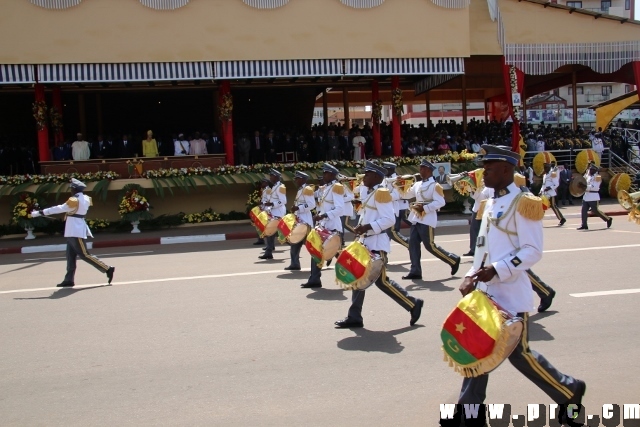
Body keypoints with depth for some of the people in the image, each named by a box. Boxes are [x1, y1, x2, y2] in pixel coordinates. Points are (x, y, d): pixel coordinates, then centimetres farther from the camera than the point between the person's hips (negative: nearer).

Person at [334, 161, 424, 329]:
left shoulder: (381, 193, -14)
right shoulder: (370, 193, 15)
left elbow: (389, 220, -21)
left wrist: (368, 227, -25)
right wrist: (361, 226, 6)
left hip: (377, 243, -10)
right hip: (366, 242, 10)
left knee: (381, 280, -4)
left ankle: (413, 304, 9)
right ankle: (354, 317, 14)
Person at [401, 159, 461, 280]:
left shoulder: (435, 186, -10)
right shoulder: (417, 184, 13)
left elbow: (440, 202, -18)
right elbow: (406, 195, 21)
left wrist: (425, 207, -22)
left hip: (427, 220, -8)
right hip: (416, 219, 8)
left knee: (430, 246, -3)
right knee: (413, 244, 4)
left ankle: (453, 260, 15)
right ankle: (415, 271, 9)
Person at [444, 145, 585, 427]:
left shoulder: (522, 203, -12)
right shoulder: (491, 204, 12)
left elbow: (533, 251, -16)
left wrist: (497, 270, -24)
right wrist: (471, 276, 4)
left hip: (511, 293, -8)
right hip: (486, 291, 8)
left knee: (518, 353, 4)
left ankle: (569, 390, 27)